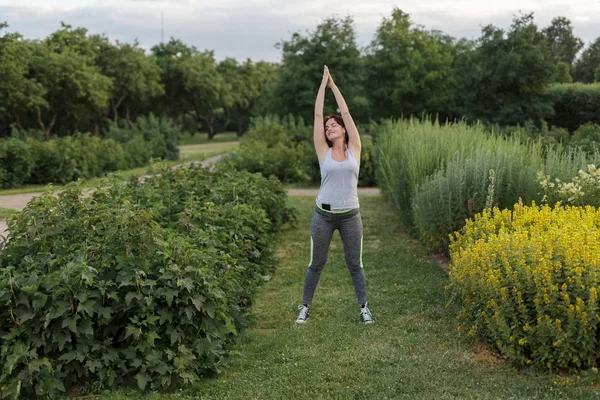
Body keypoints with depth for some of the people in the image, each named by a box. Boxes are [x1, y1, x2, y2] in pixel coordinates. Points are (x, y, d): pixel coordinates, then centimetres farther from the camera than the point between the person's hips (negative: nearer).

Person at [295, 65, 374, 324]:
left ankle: (364, 308, 20)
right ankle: (305, 307, 21)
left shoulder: (354, 149, 3)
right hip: (324, 215, 0)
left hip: (350, 215, 0)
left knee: (355, 264, 8)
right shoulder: (323, 151, 2)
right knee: (316, 263, 8)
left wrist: (334, 85, 11)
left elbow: (346, 112, 4)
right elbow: (318, 114, 2)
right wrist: (324, 82, 7)